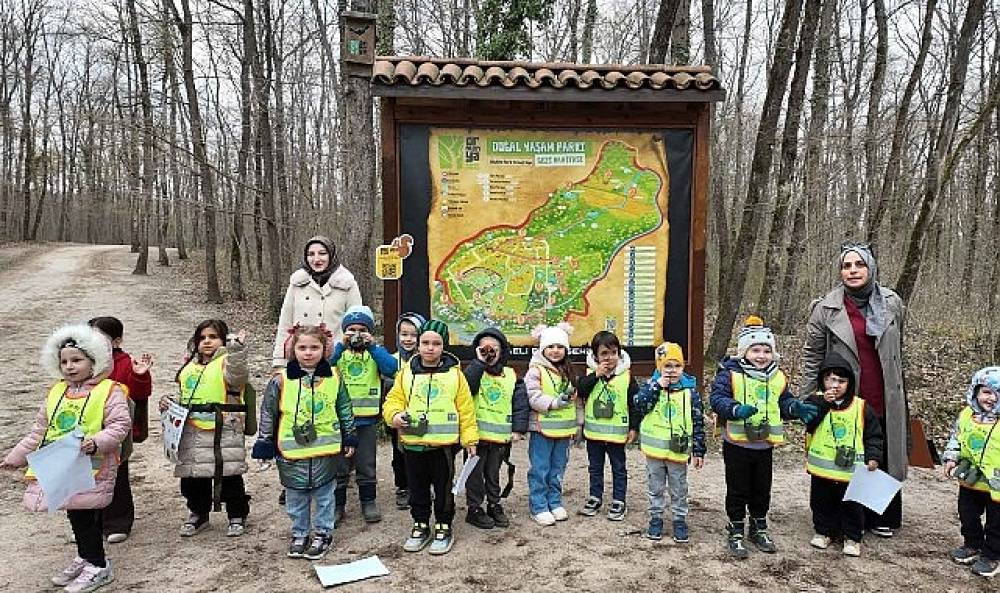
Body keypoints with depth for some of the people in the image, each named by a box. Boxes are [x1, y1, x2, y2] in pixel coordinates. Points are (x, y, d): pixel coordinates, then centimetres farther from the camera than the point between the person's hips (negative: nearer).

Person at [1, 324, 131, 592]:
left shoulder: (109, 391, -9)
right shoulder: (56, 392, 11)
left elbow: (120, 425, -15)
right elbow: (39, 430, 19)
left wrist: (96, 442, -29)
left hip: (92, 467, -7)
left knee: (84, 514, -4)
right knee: (74, 513, 17)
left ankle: (98, 566, 12)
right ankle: (84, 558, 36)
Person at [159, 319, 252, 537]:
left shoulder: (227, 362, -3)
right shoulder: (189, 367, 18)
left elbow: (237, 375, -27)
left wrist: (237, 348, -39)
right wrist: (170, 402, 10)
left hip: (224, 432, -6)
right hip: (192, 434, 6)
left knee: (230, 478, 0)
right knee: (192, 479, 14)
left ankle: (237, 516, 17)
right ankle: (198, 514, 34)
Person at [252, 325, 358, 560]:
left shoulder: (334, 377, -3)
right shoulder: (281, 380, -7)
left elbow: (345, 409, 7)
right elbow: (268, 413, 3)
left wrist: (349, 438, 8)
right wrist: (264, 444, 5)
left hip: (326, 448, 0)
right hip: (292, 452, 0)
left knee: (324, 495, 13)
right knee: (296, 498, 14)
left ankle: (323, 534, 30)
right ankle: (299, 535, 32)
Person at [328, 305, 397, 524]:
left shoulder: (375, 352, 2)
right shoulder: (338, 351, 2)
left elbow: (391, 369, -17)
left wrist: (372, 346, -19)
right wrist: (341, 345, -22)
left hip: (367, 418, 0)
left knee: (366, 464, 13)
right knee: (339, 464, 10)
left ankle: (369, 502, 26)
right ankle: (337, 504, 23)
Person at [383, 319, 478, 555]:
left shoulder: (454, 373, -4)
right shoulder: (406, 372, 1)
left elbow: (466, 409, -1)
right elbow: (394, 399, 6)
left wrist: (470, 439, -1)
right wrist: (395, 415, -15)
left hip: (444, 444, -2)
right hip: (413, 443, 2)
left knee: (443, 487, 9)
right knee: (417, 488, 15)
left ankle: (443, 527, 26)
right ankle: (421, 526, 32)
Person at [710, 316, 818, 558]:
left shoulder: (778, 378, 5)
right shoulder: (730, 374, -14)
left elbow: (785, 402, 12)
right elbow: (717, 399, -21)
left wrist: (798, 408, -8)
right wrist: (736, 409, -37)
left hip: (765, 445, 5)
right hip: (737, 444, -5)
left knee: (762, 490, 18)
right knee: (738, 491, 7)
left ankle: (759, 528, 36)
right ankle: (736, 532, 20)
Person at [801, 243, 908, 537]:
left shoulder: (892, 304, 4)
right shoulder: (827, 308, -6)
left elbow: (897, 351, 16)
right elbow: (812, 355, -1)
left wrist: (899, 391, 19)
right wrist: (807, 398, -4)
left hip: (885, 400, 3)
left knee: (885, 458, 12)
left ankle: (884, 519, 29)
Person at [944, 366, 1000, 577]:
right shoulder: (966, 415, -2)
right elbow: (955, 438, 9)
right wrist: (951, 458, 0)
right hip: (969, 481, 5)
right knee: (968, 515, 20)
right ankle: (972, 545, 40)